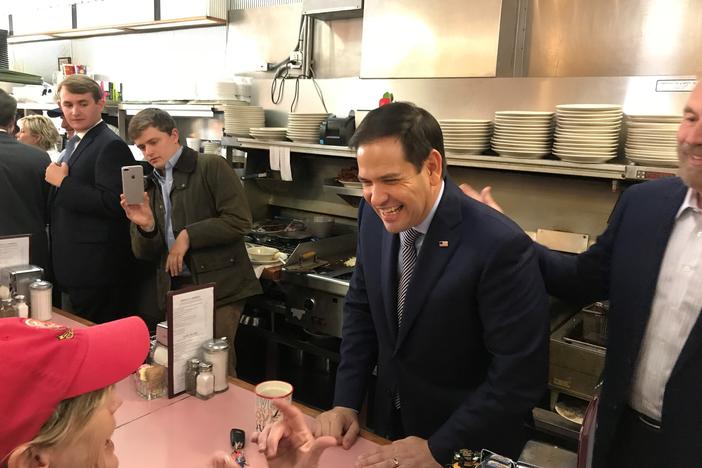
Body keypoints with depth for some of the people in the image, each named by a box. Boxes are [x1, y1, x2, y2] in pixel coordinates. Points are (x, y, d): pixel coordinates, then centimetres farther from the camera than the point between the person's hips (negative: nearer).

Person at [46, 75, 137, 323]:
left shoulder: (111, 146, -15)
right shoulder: (74, 143, 16)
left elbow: (112, 204, -24)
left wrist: (63, 182, -18)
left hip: (98, 271, -9)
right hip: (75, 266, 9)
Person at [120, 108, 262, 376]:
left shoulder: (211, 167, -4)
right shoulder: (148, 186, 15)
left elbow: (239, 221, -13)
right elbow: (144, 254, 12)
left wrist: (188, 236, -14)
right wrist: (145, 227, -9)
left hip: (219, 286, -6)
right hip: (175, 289, 6)